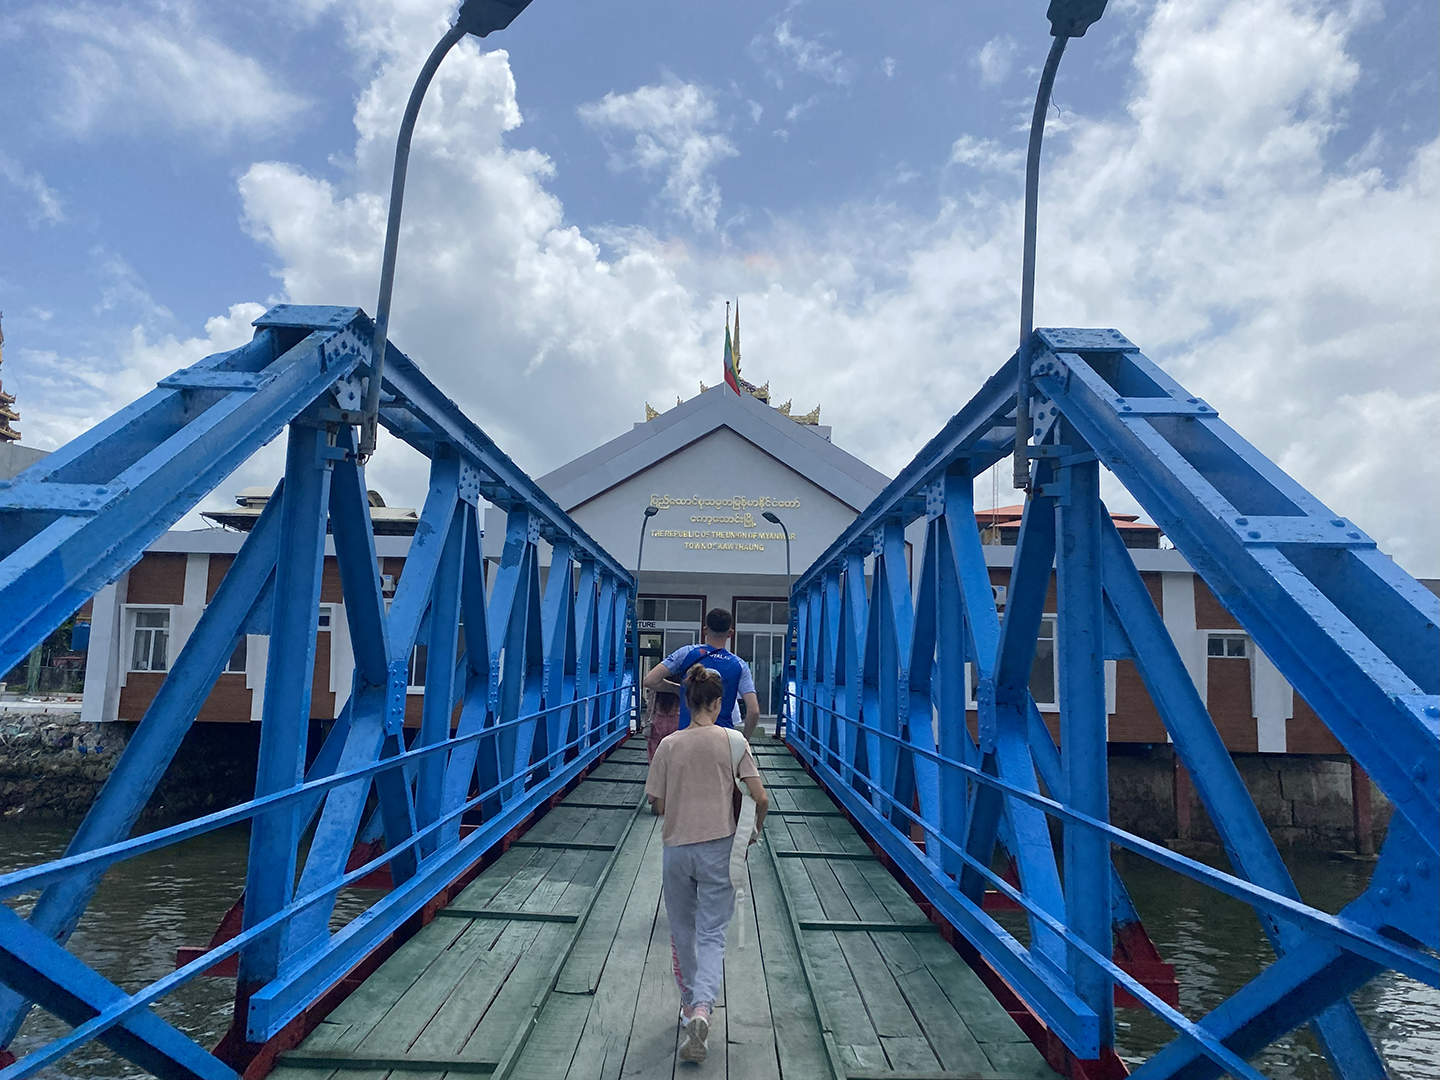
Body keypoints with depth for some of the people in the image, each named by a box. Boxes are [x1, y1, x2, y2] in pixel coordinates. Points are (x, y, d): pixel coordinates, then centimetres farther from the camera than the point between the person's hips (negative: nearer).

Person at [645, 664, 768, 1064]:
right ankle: (701, 1010, -14)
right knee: (712, 936, 5)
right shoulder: (732, 741, -9)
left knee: (682, 933, 20)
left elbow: (660, 806, 1)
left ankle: (690, 1005, 34)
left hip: (677, 848, 2)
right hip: (719, 850, -1)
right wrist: (754, 830, 10)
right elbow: (760, 798, -9)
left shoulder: (668, 746, -5)